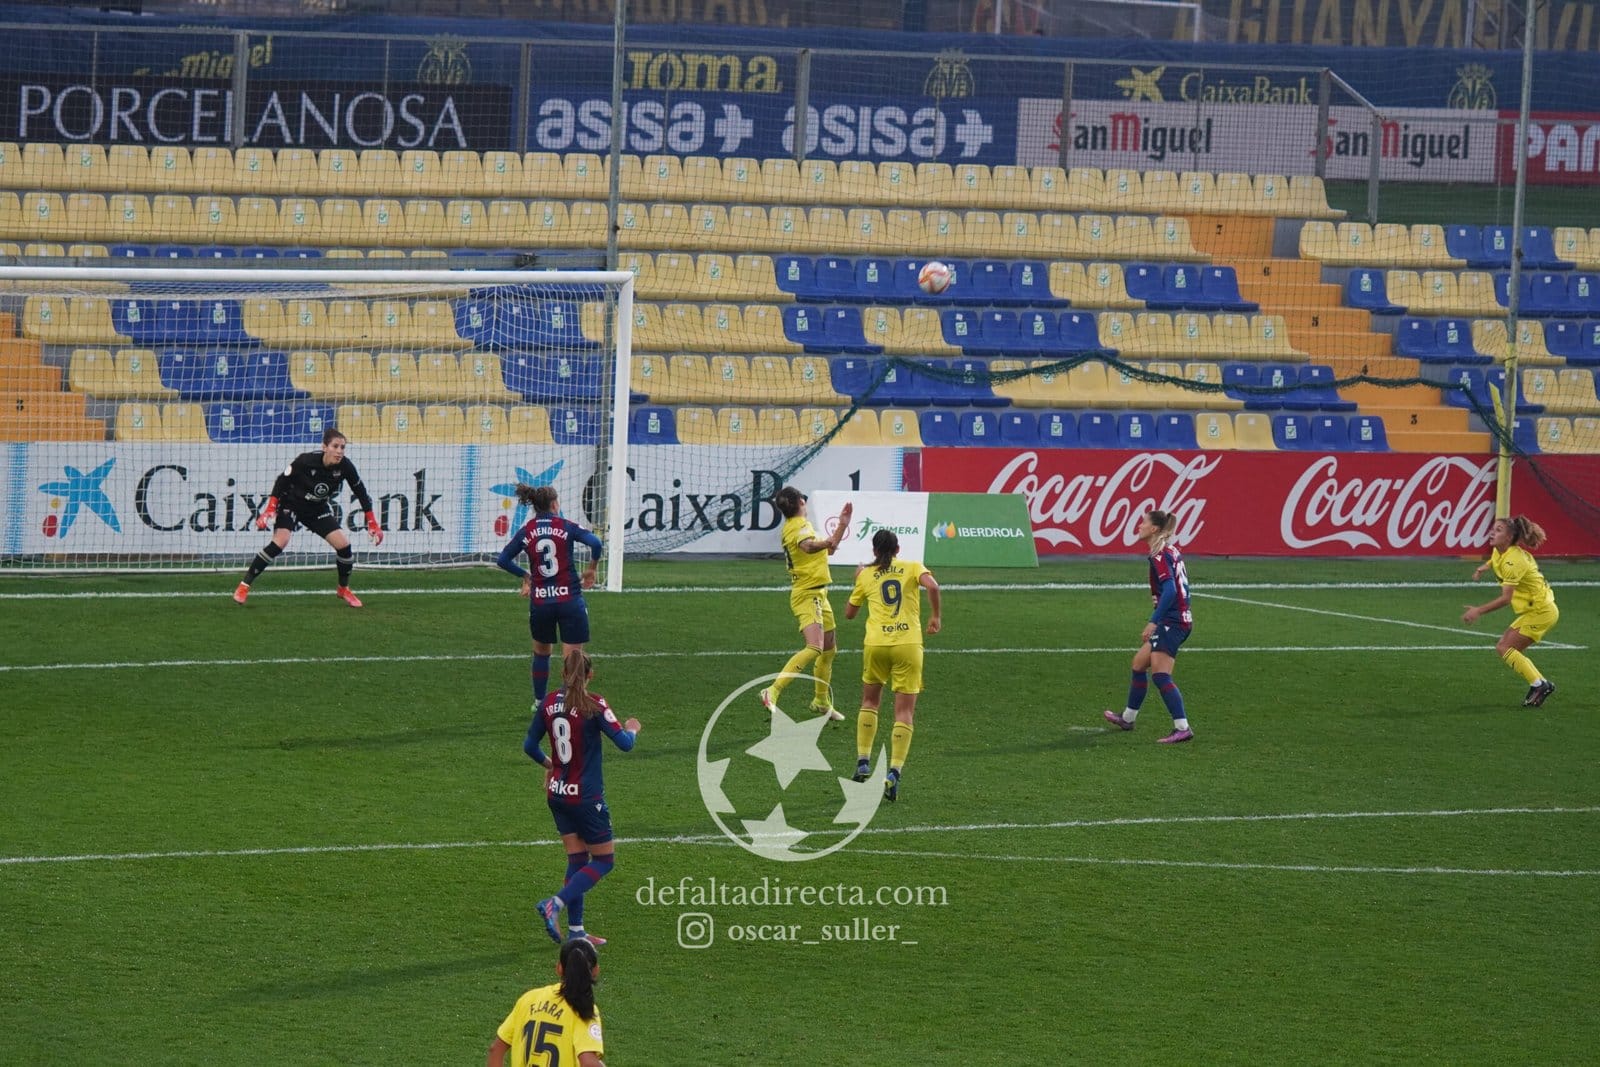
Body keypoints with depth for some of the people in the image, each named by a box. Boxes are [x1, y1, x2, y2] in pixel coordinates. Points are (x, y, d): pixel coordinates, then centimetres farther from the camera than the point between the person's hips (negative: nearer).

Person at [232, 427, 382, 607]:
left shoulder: (345, 467, -19)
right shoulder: (305, 461, -29)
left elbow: (360, 492, -5)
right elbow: (282, 481, -15)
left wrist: (372, 523, -5)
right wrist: (270, 509, -22)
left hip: (319, 509, 4)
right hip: (291, 504, -4)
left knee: (343, 544, -9)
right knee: (280, 542, -26)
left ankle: (344, 590, 18)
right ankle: (244, 586, -16)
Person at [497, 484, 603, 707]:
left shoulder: (526, 532, 2)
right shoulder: (566, 526, -4)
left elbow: (503, 560, 2)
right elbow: (595, 543, -16)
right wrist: (591, 569, 1)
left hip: (540, 603, 3)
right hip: (569, 601, -3)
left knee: (541, 653, 23)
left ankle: (539, 702, 32)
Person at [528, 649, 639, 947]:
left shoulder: (550, 702, 0)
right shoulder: (593, 705, -16)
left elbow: (530, 746, 8)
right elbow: (624, 743, -15)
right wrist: (632, 729, 7)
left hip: (558, 794, 6)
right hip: (586, 796, -6)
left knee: (577, 859, 14)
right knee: (604, 860, 5)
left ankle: (575, 929, 13)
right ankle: (556, 904, -11)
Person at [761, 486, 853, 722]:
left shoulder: (789, 528, 15)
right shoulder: (801, 526, -15)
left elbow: (827, 550, 28)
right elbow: (808, 545, -41)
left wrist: (842, 526, 25)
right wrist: (824, 543, -60)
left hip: (817, 595, 10)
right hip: (808, 595, -10)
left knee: (829, 650, 20)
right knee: (815, 648, -25)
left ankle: (821, 701, 34)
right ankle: (773, 692, -31)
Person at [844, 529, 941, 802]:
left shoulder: (866, 575, 10)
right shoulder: (912, 567, 5)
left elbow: (849, 613, 21)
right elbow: (932, 586, -15)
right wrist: (935, 617, -1)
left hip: (875, 645, 2)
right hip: (908, 645, -2)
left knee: (870, 702, 23)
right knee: (904, 712, 0)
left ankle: (863, 762, 16)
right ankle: (894, 773, -12)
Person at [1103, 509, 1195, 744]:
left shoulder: (1160, 555, -14)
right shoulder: (1172, 552, 14)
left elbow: (1169, 590, -24)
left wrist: (1153, 622, -26)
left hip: (1172, 621, -10)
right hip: (1181, 618, 10)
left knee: (1161, 675, -15)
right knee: (1139, 664, 21)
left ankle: (1182, 728, -21)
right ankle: (1128, 717, 36)